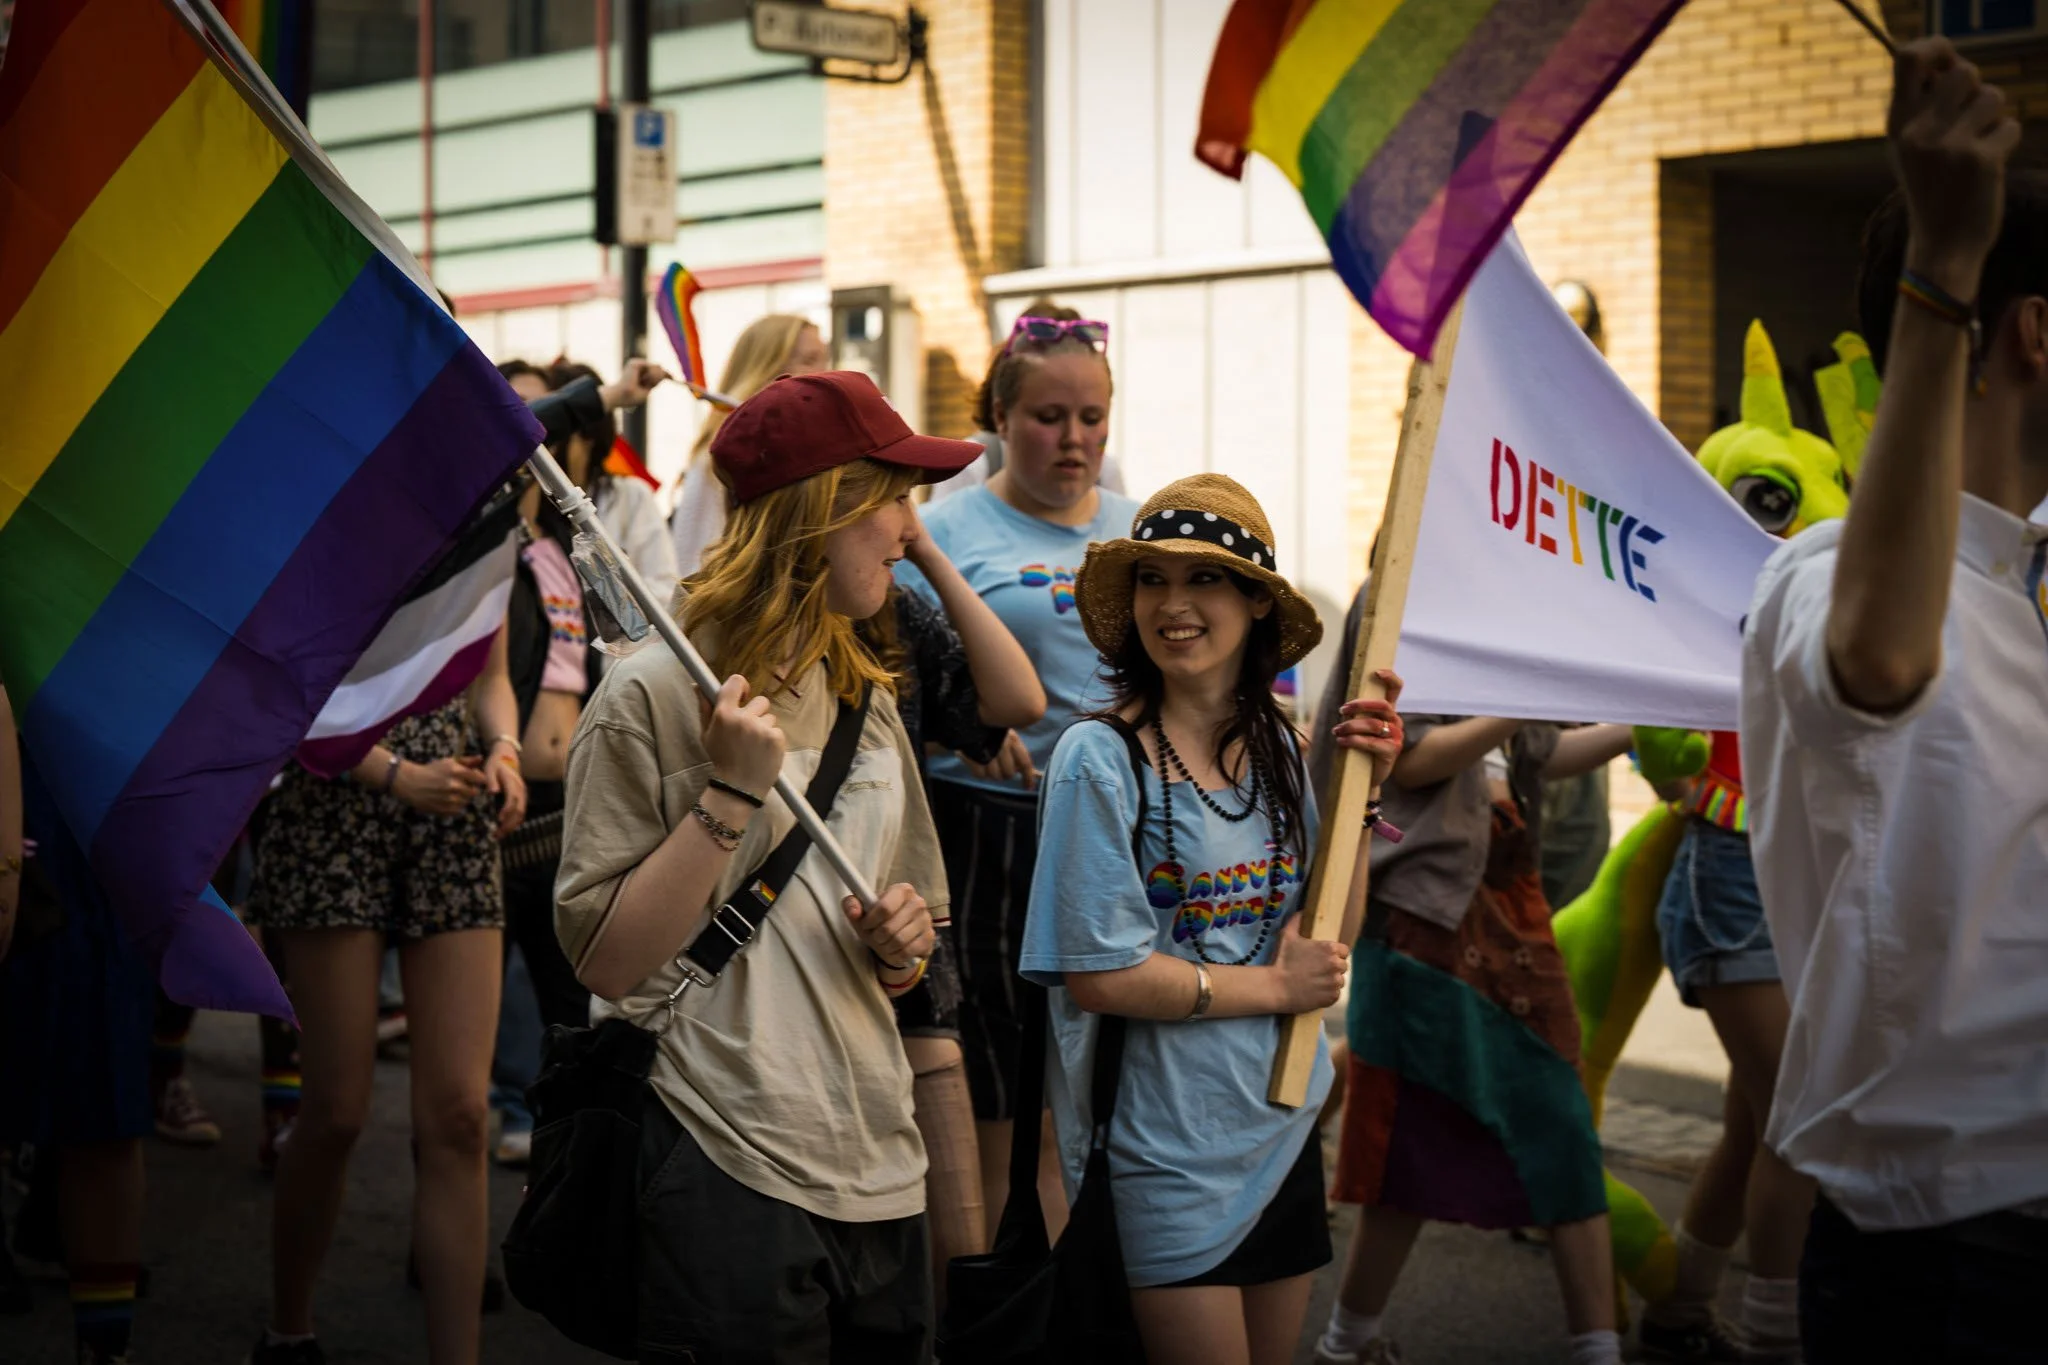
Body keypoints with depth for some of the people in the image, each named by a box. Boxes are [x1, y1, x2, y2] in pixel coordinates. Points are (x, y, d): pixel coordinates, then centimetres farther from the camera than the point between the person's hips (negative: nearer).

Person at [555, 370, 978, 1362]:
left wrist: (903, 945, -1)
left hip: (876, 1169, 7)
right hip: (721, 1179, -7)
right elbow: (604, 960, -13)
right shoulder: (655, 696, -8)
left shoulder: (866, 702, 14)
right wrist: (728, 796, -19)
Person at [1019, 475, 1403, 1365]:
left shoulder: (1277, 748, 3)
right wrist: (1276, 988, -12)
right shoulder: (1101, 758, -16)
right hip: (1167, 1149, -6)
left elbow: (1323, 939, 7)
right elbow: (1098, 975, -18)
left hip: (1283, 1124, 6)